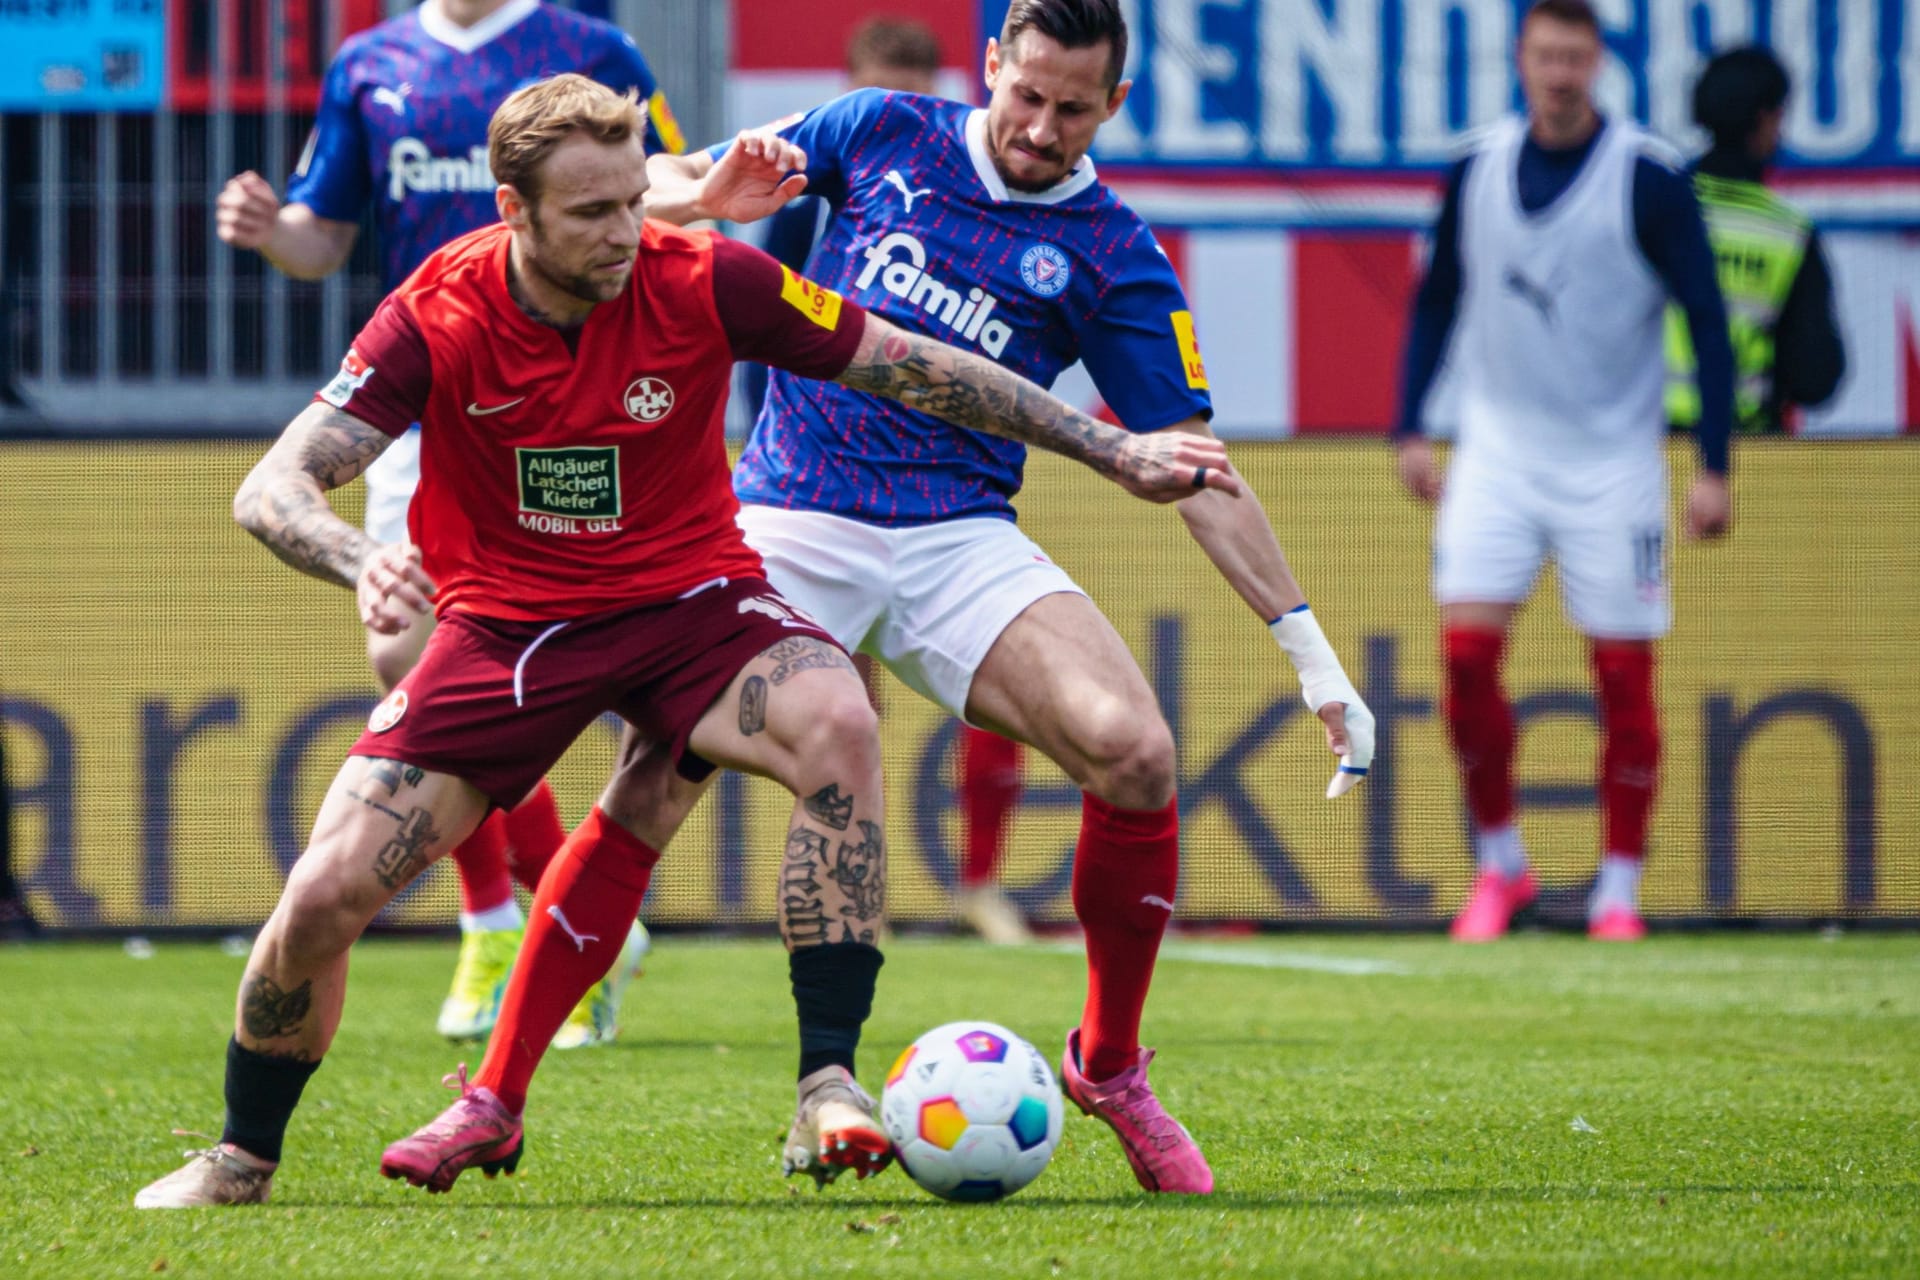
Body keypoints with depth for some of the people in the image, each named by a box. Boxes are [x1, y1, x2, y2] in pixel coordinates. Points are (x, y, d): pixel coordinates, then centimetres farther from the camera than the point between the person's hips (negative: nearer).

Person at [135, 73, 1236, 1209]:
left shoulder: (704, 282, -16)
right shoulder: (438, 317, -16)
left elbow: (922, 373, -5)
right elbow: (272, 490, -19)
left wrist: (1115, 451, -3)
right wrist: (358, 561, -42)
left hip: (687, 601, 0)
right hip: (504, 626, 0)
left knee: (838, 723, -34)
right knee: (325, 898, -12)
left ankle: (830, 1083, -28)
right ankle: (243, 1161, 17)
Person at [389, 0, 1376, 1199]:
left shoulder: (1113, 256, 3)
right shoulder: (884, 133, 6)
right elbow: (664, 187, 14)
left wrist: (1312, 652, -2)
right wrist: (709, 191, -11)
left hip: (959, 540, 0)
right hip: (787, 526, 0)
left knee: (1135, 749, -21)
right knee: (655, 781, -17)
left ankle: (1110, 1064, 1)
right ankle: (498, 1095, -5)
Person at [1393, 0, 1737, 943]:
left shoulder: (1648, 182, -8)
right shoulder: (1477, 172, 3)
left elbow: (1708, 323, -5)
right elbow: (1437, 302, 15)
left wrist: (1712, 467, -10)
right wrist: (1410, 430, 8)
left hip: (1613, 464, -3)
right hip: (1497, 450, 3)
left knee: (1623, 672, -2)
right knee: (1466, 648, -10)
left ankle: (1618, 890, 10)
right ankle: (1499, 864, 6)